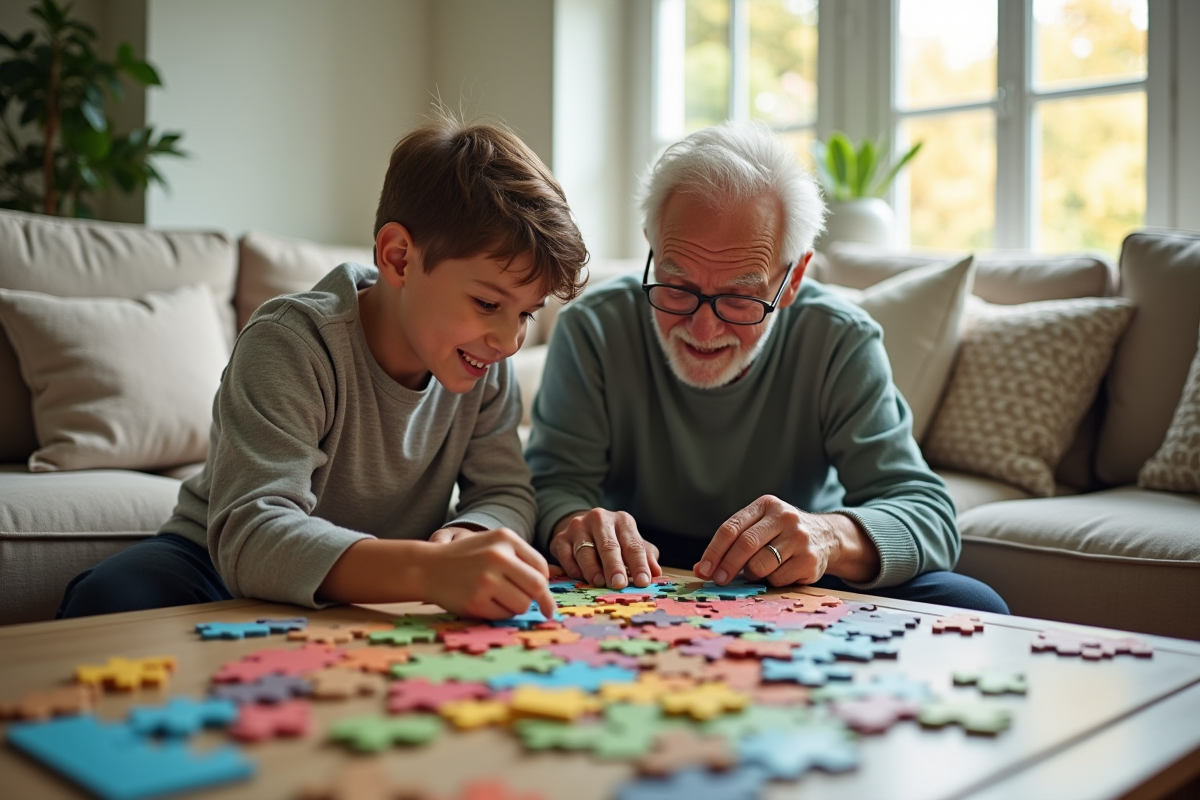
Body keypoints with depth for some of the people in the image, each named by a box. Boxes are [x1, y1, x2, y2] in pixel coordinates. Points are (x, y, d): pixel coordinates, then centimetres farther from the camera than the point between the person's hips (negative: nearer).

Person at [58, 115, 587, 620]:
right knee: (112, 598, -34)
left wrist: (466, 540, -30)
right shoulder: (291, 346, -26)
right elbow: (250, 538, -38)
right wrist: (428, 569, -55)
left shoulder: (484, 365, -8)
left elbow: (506, 495, -4)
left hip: (374, 596, 3)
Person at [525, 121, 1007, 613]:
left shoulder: (842, 344, -14)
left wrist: (831, 536, -40)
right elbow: (555, 482, -15)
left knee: (972, 606, -22)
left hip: (794, 587, 1)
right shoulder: (592, 331, -13)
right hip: (634, 580, 0)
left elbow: (927, 515, -18)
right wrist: (571, 523, -40)